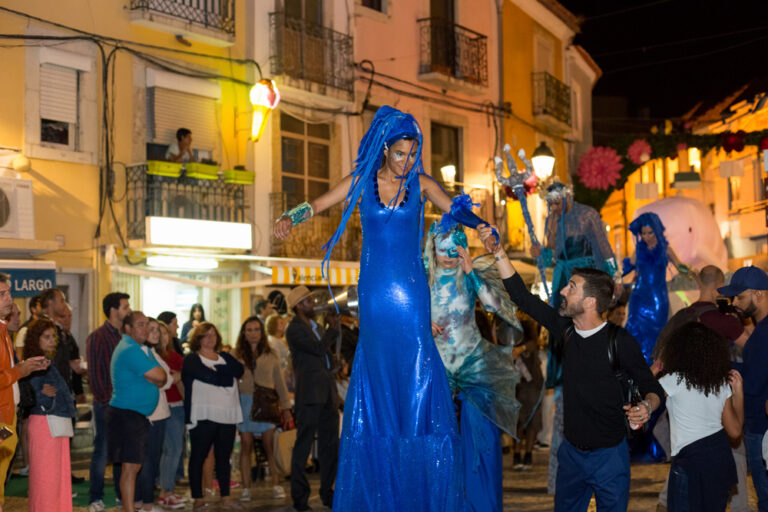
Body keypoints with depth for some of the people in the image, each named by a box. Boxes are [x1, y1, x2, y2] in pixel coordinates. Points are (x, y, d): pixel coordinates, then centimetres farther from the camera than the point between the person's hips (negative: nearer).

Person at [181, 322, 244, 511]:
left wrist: (216, 369, -9)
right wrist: (226, 375, -3)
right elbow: (208, 377, -16)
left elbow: (239, 370, -2)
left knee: (223, 457, 8)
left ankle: (226, 496, 13)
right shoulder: (192, 359, 1)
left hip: (227, 415, 5)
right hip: (203, 416, -5)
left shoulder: (225, 357, 18)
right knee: (198, 456, -2)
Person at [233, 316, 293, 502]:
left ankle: (276, 485, 0)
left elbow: (279, 382, 11)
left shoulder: (270, 355, 9)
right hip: (244, 402, 0)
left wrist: (286, 408, 8)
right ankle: (246, 488, 5)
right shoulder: (237, 356, 8)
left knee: (270, 446, -5)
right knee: (246, 446, 1)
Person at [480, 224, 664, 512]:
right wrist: (498, 252, 0)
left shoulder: (619, 341, -16)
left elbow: (652, 387, -8)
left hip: (608, 455, -5)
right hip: (571, 451, 5)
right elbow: (522, 297, 3)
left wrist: (646, 407, -30)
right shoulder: (565, 330, -3)